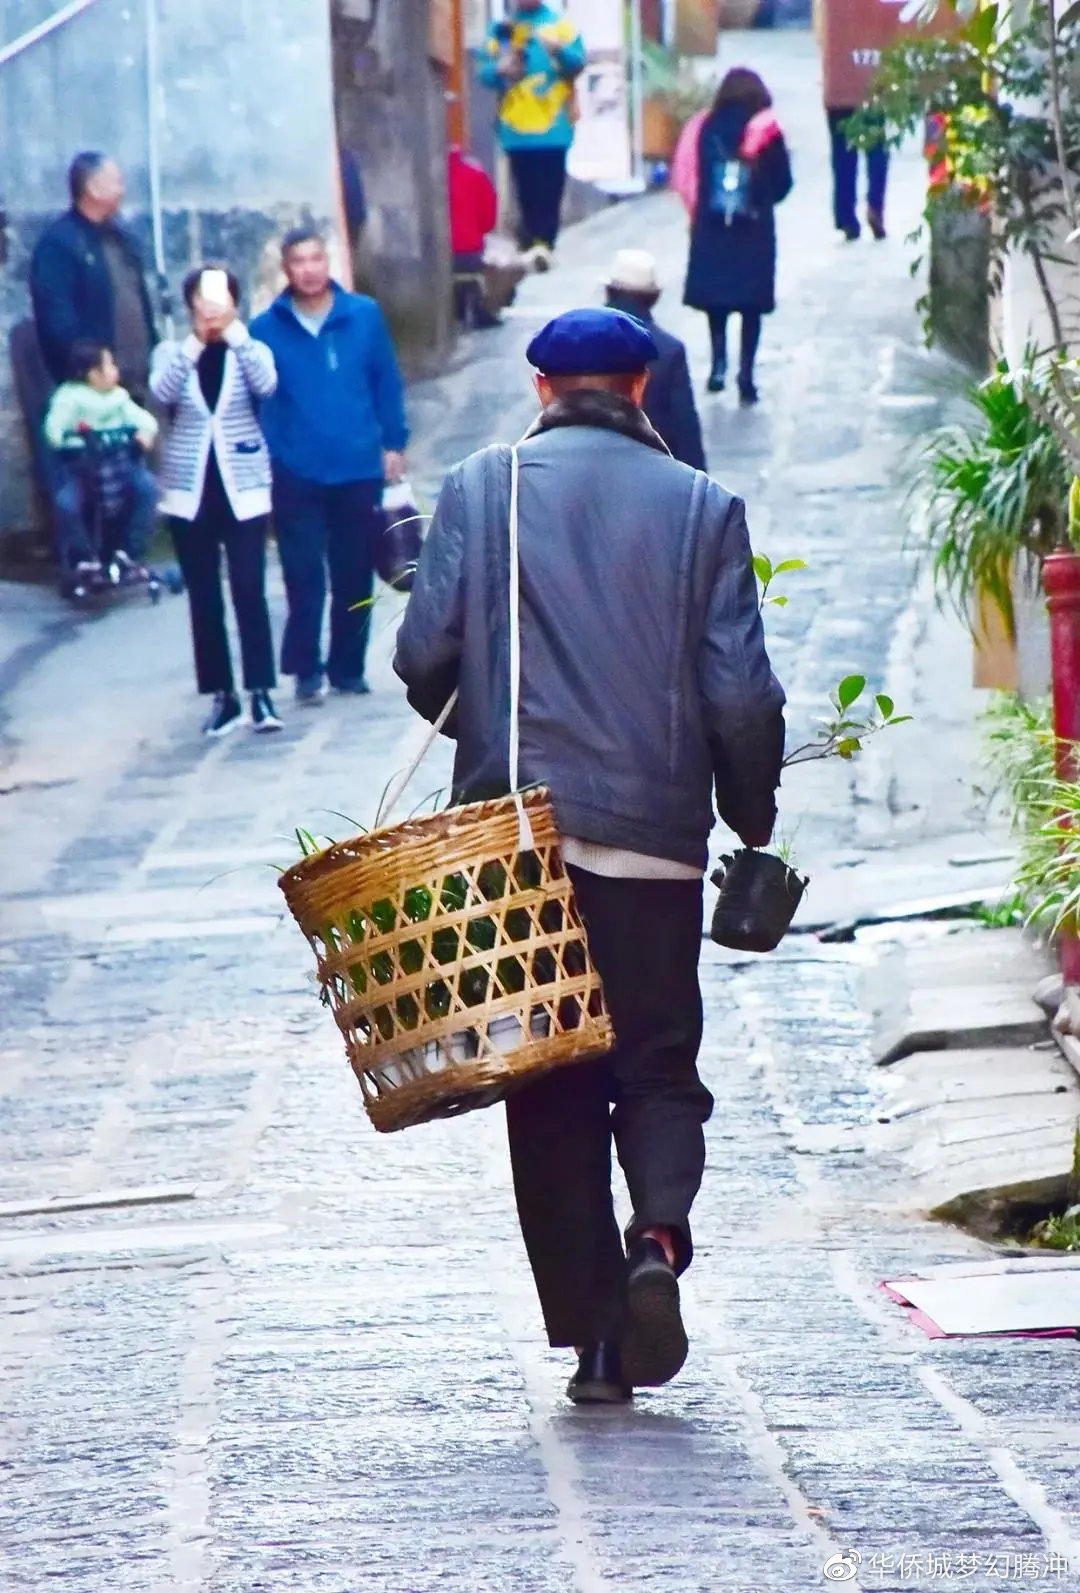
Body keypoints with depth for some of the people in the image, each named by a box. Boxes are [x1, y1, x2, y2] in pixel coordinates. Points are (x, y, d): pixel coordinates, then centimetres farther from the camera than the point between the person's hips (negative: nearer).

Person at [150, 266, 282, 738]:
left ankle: (261, 692, -6)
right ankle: (222, 696, 10)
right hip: (191, 491, 1)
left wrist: (234, 333, -19)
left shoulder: (250, 351, 3)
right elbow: (162, 392, -17)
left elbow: (266, 384, -20)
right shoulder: (172, 354, 4)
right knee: (204, 598, 4)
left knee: (249, 592, -8)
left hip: (242, 490, -1)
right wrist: (195, 342, -20)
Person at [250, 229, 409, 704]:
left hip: (359, 470, 1)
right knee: (304, 577, -1)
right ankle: (306, 669, 8)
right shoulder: (268, 327, -5)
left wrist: (394, 443, 3)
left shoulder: (364, 316, -2)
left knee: (355, 576, 9)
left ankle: (347, 667, 21)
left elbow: (387, 382, 4)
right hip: (296, 474, -1)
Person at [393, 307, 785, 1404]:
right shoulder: (701, 506, 2)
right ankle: (659, 1237, -17)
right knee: (658, 1064, 11)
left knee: (551, 1087, 7)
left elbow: (424, 655, -3)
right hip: (654, 834, 0)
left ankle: (593, 1334, 4)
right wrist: (753, 819, 12)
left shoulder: (480, 488, 3)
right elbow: (741, 695, -2)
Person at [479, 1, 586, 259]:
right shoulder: (502, 28, 10)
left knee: (549, 190, -8)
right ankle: (532, 243, 13)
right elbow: (486, 71, 7)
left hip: (552, 127, -2)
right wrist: (499, 69, -16)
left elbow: (577, 63, -6)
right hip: (516, 128, 2)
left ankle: (544, 244, -12)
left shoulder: (560, 24, 3)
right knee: (526, 192, 5)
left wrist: (559, 50, -27)